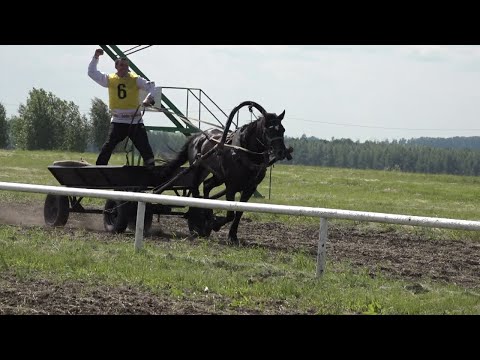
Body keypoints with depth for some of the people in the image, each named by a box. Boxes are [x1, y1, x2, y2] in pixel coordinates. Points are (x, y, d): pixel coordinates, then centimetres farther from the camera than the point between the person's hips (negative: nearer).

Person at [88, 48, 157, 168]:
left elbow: (151, 86, -6)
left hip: (135, 121, -1)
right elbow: (92, 72, 7)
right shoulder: (109, 79, 5)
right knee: (108, 146, -7)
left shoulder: (135, 79, 1)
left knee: (144, 147, -2)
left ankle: (151, 167, 4)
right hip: (117, 121, 1)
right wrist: (96, 57, -4)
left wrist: (149, 98, -25)